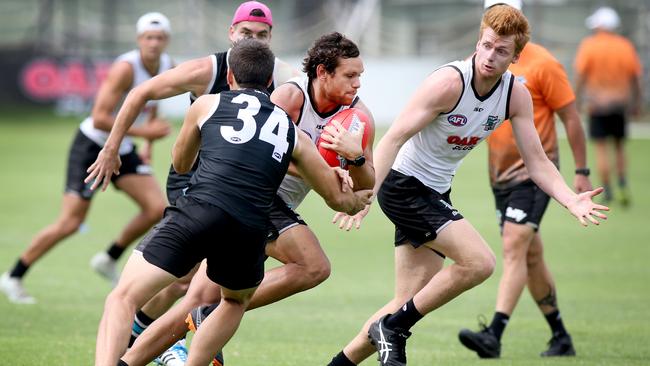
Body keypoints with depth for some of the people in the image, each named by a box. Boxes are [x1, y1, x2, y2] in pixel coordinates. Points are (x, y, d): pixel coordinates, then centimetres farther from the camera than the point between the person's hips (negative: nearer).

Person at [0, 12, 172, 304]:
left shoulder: (167, 67, -2)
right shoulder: (126, 68, -26)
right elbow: (100, 118, -29)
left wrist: (148, 146, 16)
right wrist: (144, 131, -29)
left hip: (122, 148, 7)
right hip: (91, 146, -7)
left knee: (157, 208, -7)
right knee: (69, 223, -11)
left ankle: (110, 259, 14)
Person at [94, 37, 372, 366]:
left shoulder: (207, 105, 21)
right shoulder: (293, 133, 25)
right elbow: (338, 198, 30)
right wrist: (358, 200, 54)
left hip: (197, 212, -3)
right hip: (249, 232, 3)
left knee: (122, 299, -3)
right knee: (237, 301, 34)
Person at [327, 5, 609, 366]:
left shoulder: (517, 96, -3)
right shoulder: (449, 82, -23)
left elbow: (537, 161, 0)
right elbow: (394, 137, -25)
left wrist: (571, 200, -18)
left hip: (435, 194, 8)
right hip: (403, 184, -8)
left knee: (409, 304, 6)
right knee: (480, 261, -22)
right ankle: (393, 329, -9)